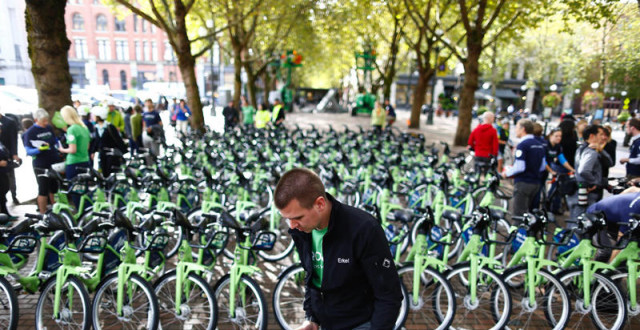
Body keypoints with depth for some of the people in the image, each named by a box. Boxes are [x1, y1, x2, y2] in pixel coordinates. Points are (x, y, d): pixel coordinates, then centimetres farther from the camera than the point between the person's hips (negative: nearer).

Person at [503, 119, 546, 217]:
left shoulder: (522, 145, -16)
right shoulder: (540, 145, 10)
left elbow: (519, 167, -21)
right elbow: (543, 166, 14)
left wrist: (507, 173, -7)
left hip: (523, 182, -8)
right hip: (536, 182, 8)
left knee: (519, 214, -3)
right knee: (526, 212, 19)